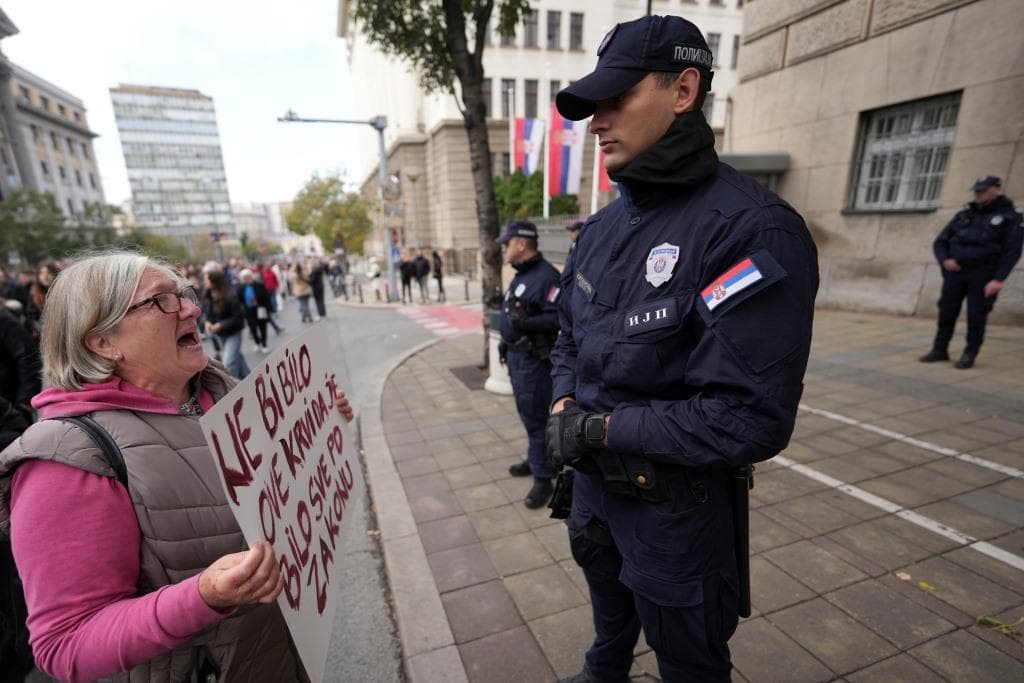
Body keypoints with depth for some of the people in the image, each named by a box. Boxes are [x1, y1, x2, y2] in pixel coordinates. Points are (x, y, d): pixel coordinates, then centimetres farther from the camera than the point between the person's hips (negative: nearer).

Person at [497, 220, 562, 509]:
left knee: (536, 418, -1)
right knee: (527, 414, 20)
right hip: (517, 355, 10)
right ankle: (535, 460, 37)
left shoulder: (546, 276, -19)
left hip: (534, 359, -10)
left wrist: (527, 322, -35)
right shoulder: (521, 274, 13)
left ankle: (543, 478, 12)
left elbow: (559, 318, -26)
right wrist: (506, 342, 21)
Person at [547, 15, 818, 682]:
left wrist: (603, 428, -21)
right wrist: (564, 406, -9)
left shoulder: (753, 229, -24)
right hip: (591, 478, 7)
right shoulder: (603, 226, 1)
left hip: (674, 505, -7)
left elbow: (753, 420, -27)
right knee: (609, 599, 35)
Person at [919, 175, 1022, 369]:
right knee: (946, 312, 5)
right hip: (955, 273, 4)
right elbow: (940, 241, 15)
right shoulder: (963, 215, 13)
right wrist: (944, 260, -5)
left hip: (983, 275, -3)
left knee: (976, 317, -2)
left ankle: (969, 355, 8)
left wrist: (999, 279, -16)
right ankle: (940, 350, 15)